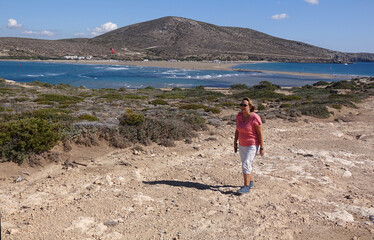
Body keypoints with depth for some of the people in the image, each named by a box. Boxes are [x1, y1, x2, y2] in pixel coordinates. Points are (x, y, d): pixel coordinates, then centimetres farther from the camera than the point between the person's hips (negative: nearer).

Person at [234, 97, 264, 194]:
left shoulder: (255, 118, -22)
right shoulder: (239, 115, -3)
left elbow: (260, 133, -16)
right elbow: (237, 130, 8)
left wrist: (262, 148, -15)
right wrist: (235, 142, 10)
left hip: (252, 145, -7)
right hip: (242, 145, 7)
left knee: (245, 165, -13)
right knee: (247, 164, 17)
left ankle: (246, 187, -3)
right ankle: (251, 182, 35)